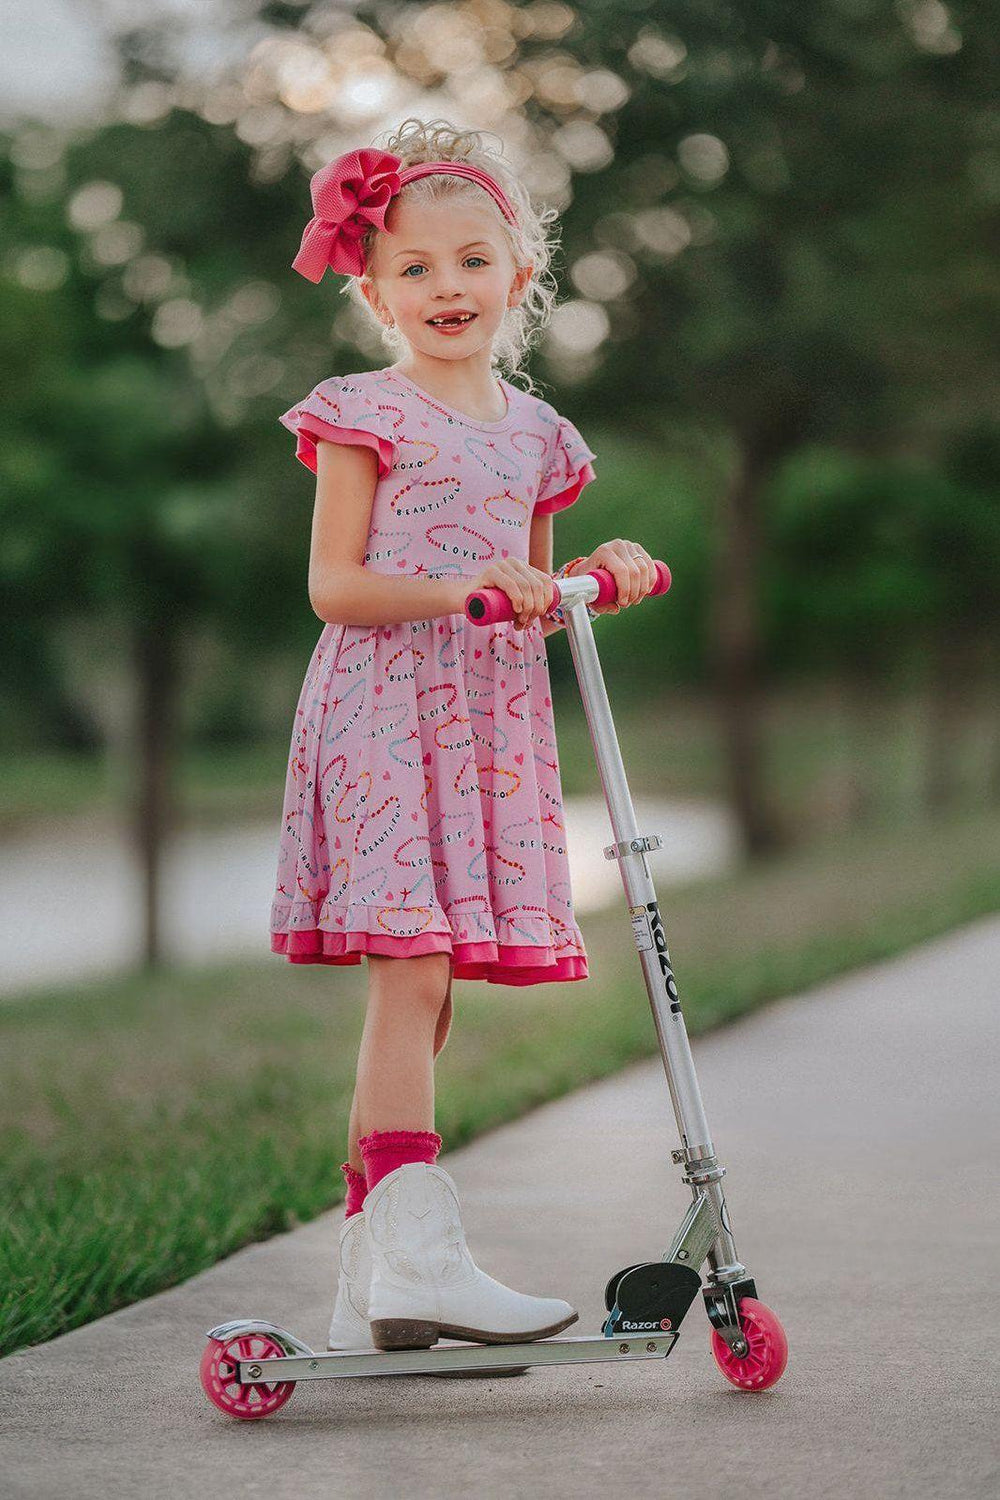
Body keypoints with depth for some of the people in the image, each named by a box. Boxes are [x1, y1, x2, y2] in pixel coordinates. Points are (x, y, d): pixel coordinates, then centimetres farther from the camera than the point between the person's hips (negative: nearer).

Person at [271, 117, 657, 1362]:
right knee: (411, 971, -17)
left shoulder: (532, 431, 17)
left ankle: (367, 1281, 10)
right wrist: (457, 588, -21)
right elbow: (333, 587, -8)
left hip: (492, 721, 6)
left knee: (426, 994, 5)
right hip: (384, 712, -6)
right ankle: (417, 1254, -22)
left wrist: (595, 578, 2)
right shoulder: (365, 415, -1)